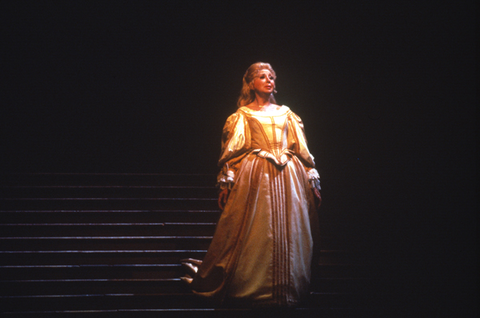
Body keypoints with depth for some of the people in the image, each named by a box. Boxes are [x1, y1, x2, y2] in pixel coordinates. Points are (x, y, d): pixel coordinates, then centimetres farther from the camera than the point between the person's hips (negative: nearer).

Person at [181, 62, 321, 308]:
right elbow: (232, 150, 3)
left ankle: (288, 288, 10)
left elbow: (302, 149, 16)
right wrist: (226, 184, -5)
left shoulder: (286, 114, 18)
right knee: (255, 233, -6)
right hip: (255, 177, -3)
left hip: (289, 177, 3)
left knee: (288, 233, 2)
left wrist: (313, 182, 10)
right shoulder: (243, 115, 9)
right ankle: (251, 286, 3)